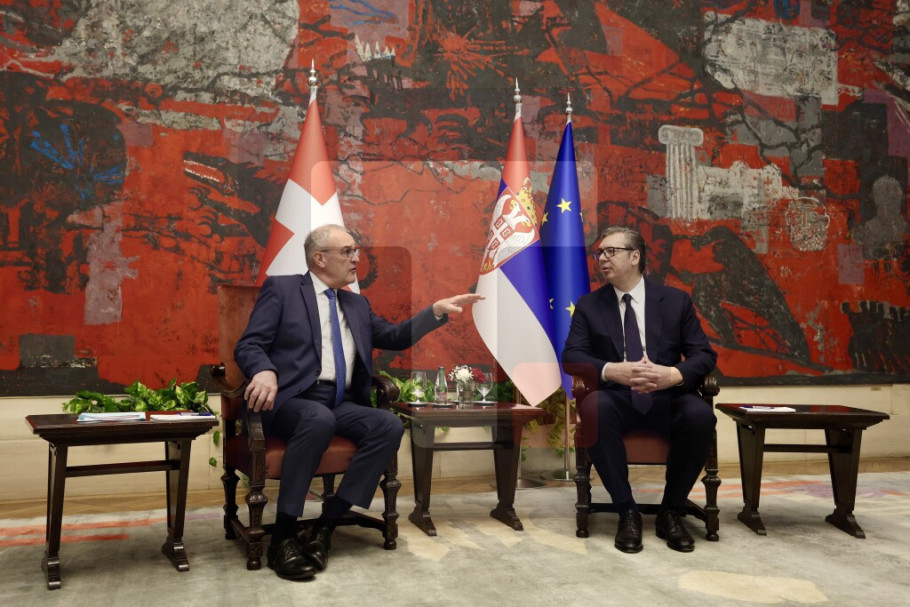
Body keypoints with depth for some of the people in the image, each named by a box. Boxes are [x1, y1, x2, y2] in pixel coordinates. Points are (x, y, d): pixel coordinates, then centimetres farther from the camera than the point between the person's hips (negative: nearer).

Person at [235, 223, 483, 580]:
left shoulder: (357, 305, 24)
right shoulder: (281, 289, 6)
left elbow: (396, 337, 23)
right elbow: (249, 345, -2)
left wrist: (437, 310, 10)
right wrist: (265, 371, -26)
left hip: (342, 404, 5)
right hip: (293, 401, -5)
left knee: (390, 425, -23)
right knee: (320, 418, -38)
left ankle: (327, 522, -17)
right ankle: (283, 536, -26)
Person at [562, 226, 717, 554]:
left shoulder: (676, 300, 8)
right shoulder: (589, 305, 8)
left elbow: (705, 355, 2)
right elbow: (571, 356, -2)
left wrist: (673, 374, -22)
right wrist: (612, 371, -24)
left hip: (667, 398, 1)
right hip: (617, 398, 0)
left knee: (700, 414, -31)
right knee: (594, 408, -35)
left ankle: (670, 511, -9)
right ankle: (626, 511, -18)